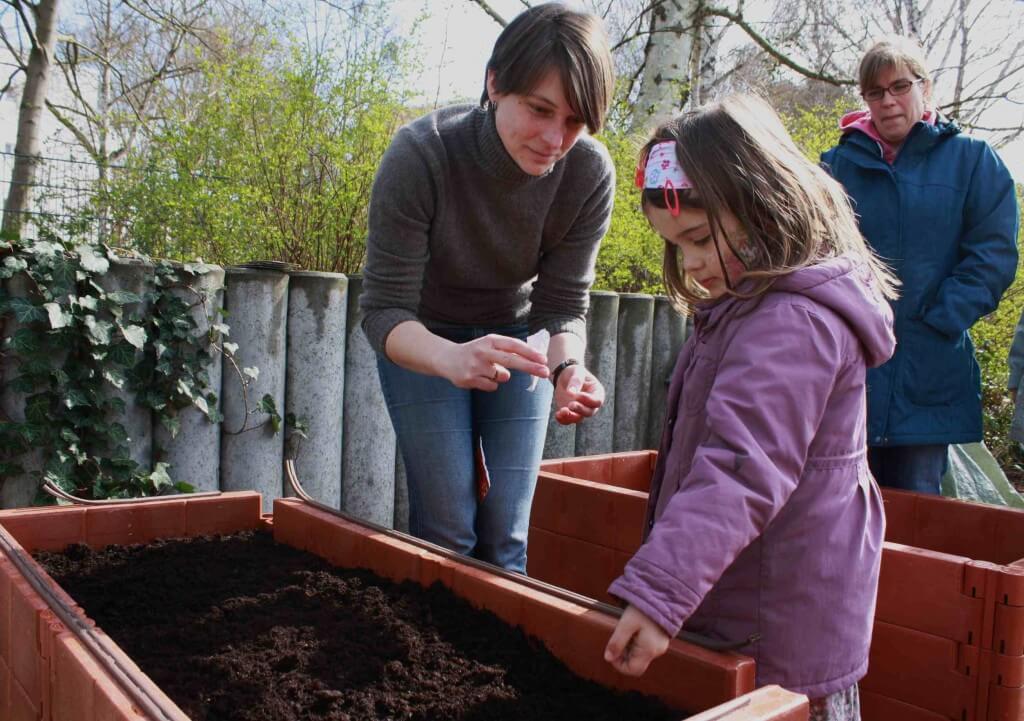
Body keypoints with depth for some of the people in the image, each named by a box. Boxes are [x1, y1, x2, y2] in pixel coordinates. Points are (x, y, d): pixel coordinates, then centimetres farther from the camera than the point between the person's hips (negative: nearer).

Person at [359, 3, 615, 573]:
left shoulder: (590, 174, -24)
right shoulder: (421, 156, -31)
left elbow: (563, 305, -17)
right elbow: (384, 309, -29)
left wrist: (568, 367, -39)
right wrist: (452, 358, -50)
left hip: (515, 336, 2)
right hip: (422, 339, -2)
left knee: (506, 533, 3)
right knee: (448, 527, -3)